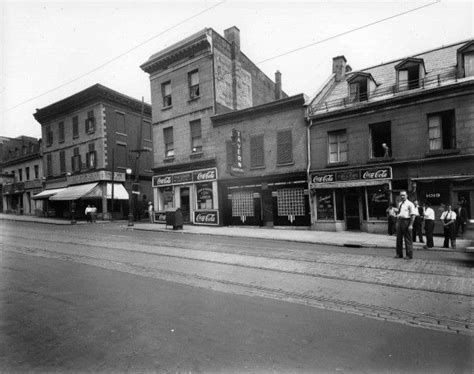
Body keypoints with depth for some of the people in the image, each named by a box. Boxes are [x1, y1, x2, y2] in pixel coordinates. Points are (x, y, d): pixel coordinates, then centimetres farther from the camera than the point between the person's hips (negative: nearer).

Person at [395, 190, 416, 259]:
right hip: (399, 221, 7)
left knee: (408, 239, 1)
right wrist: (397, 222, 13)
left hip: (406, 221, -7)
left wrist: (411, 225, -19)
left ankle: (409, 255, 12)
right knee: (399, 238, 11)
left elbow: (413, 215, -13)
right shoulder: (400, 204, 14)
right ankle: (399, 254, 21)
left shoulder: (410, 204, -8)